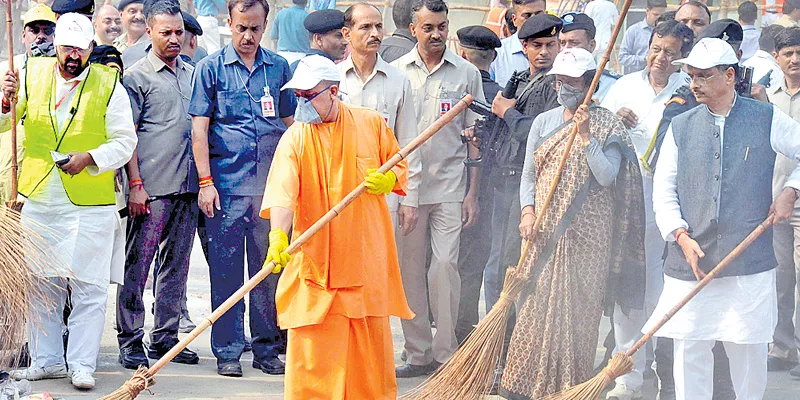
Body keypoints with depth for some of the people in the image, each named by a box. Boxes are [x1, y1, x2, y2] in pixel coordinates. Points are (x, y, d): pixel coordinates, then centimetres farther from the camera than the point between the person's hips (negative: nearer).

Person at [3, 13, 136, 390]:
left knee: (88, 287, -3)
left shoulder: (109, 83, 0)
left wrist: (90, 157, -16)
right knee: (41, 283, 8)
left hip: (90, 203, -3)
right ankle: (45, 360, 19)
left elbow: (124, 141, -1)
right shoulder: (32, 74, 7)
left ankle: (82, 365, 4)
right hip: (38, 199, 3)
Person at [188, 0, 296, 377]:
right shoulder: (211, 67, 2)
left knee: (269, 269, 6)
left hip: (271, 186, 2)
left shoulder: (279, 67, 10)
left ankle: (268, 347, 15)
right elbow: (199, 127, 0)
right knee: (225, 269, 1)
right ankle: (227, 351, 7)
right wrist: (206, 182, -7)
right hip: (226, 185, -2)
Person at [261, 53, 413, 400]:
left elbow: (400, 166, 14)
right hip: (314, 253, -1)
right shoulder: (295, 138, -5)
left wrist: (388, 180, -10)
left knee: (371, 334, 8)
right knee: (311, 339, -5)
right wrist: (278, 234, -35)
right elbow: (282, 190, -19)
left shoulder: (371, 123, 2)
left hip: (366, 251, 2)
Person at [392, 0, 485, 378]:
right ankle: (419, 353, 11)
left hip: (450, 186, -1)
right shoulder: (396, 72, 6)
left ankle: (446, 353, -1)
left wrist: (473, 193, 2)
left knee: (445, 265, -8)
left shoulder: (467, 73, 5)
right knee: (410, 269, 4)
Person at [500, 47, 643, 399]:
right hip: (544, 228, 3)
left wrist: (586, 135, -18)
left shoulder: (607, 126, 0)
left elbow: (606, 176, -11)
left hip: (586, 231, -3)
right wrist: (527, 211, -3)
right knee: (535, 304, -1)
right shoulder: (543, 122, 11)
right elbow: (529, 175, 13)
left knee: (577, 307, -4)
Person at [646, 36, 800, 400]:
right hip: (690, 261, 2)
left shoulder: (767, 120, 3)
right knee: (690, 350, 1)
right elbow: (663, 189, 6)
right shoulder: (681, 127, 8)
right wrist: (681, 236, -8)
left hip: (749, 262, -2)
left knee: (749, 351, 4)